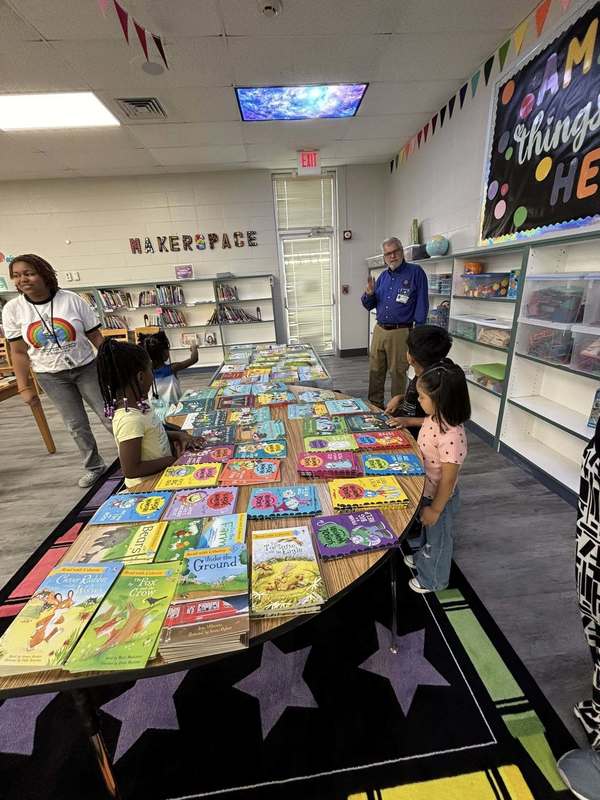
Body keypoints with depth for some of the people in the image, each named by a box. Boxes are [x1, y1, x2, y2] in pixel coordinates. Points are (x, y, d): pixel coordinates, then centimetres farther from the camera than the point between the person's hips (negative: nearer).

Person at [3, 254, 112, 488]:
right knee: (76, 424, 8)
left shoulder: (72, 300, -9)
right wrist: (24, 387, -3)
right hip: (51, 376, 2)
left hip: (87, 368, -2)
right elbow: (19, 352, 1)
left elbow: (96, 337, -5)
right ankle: (94, 466, 26)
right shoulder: (13, 309, -3)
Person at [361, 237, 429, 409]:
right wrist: (369, 294, -7)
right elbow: (369, 306, 15)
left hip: (401, 332, -5)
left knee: (398, 372, 3)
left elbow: (422, 304, -6)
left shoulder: (415, 272, -2)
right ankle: (375, 405, 23)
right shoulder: (383, 276, 13)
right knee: (375, 371, 9)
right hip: (379, 330, 5)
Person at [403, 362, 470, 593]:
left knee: (438, 537, 21)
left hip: (439, 497, -7)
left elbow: (448, 480, -27)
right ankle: (423, 558, 61)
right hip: (426, 490, 8)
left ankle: (433, 579, 48)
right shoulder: (434, 417, -13)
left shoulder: (451, 436, -38)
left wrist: (435, 509, -16)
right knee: (427, 531, 33)